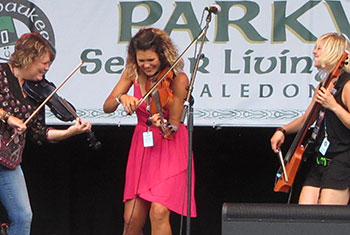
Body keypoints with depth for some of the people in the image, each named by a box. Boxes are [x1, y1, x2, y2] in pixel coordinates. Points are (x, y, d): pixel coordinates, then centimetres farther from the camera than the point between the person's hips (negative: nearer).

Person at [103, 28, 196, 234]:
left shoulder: (178, 79, -14)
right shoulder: (133, 73, -2)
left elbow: (174, 125, -15)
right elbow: (107, 107, -5)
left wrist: (163, 124, -37)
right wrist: (121, 98, -26)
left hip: (170, 148, -4)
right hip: (142, 147, 4)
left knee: (159, 212, -19)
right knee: (132, 218, 1)